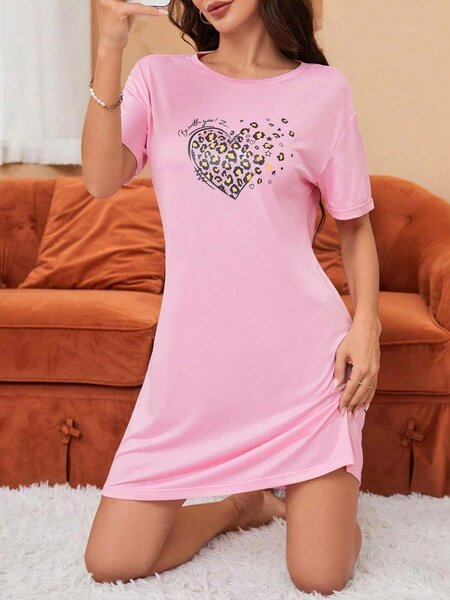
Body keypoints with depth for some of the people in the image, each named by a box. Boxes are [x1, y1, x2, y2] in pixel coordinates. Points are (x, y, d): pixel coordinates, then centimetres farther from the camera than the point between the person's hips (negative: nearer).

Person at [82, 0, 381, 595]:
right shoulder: (160, 77, 6)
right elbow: (101, 181, -10)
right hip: (193, 360, 2)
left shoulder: (325, 90, 4)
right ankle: (245, 502, 27)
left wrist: (366, 324, -5)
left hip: (304, 354, -1)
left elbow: (355, 224, 9)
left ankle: (308, 495, 34)